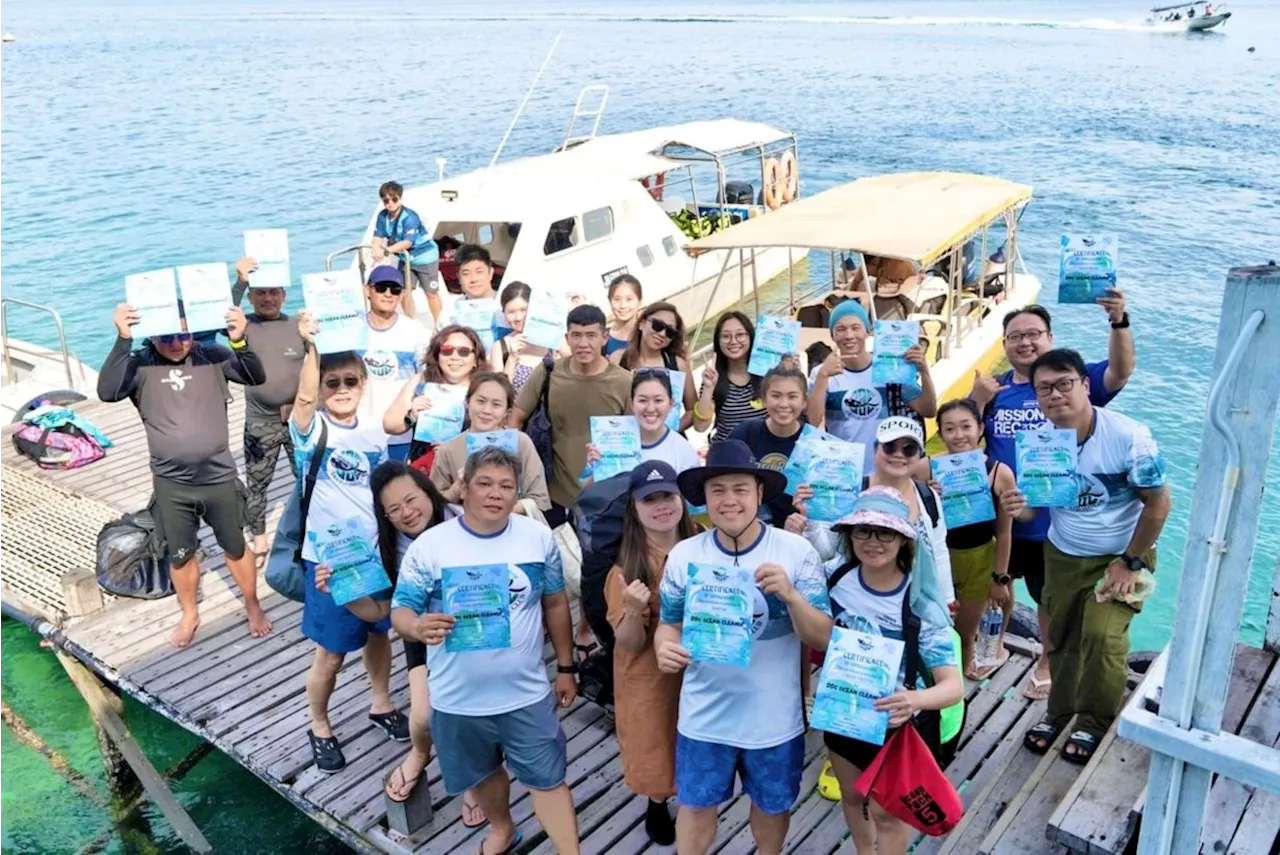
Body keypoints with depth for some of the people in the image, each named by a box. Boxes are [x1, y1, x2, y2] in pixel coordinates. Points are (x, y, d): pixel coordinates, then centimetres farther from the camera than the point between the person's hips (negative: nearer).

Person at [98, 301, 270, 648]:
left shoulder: (212, 355, -8)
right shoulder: (140, 365, -9)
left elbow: (257, 377, -17)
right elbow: (107, 391, -25)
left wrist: (240, 340, -35)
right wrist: (122, 340, -35)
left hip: (219, 478, 0)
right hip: (171, 485, 1)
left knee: (235, 547, 16)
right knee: (180, 555, 17)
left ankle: (253, 607, 37)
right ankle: (189, 615, 41)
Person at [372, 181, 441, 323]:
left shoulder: (410, 217, -28)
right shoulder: (382, 216, -8)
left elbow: (407, 242, -35)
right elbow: (378, 236, -12)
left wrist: (386, 251, -45)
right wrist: (377, 249, -36)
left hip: (425, 257, -6)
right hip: (405, 258, 6)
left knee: (431, 293, 3)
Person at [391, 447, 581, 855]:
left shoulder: (539, 538, -6)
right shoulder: (430, 545, -13)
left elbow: (555, 603, 4)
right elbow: (400, 611, -11)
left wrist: (566, 667, 8)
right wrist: (419, 627, -35)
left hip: (527, 693, 0)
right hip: (458, 699, 1)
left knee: (548, 779, 8)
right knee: (482, 774, 24)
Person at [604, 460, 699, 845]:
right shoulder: (627, 565, -16)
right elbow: (630, 643, -16)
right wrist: (633, 611, -35)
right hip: (649, 677, -2)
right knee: (655, 751, 14)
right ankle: (657, 803, 45)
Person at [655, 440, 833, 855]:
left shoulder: (797, 551, -14)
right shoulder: (684, 555, -8)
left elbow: (822, 638, -13)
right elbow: (670, 623, 1)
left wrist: (790, 594, -31)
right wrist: (665, 648, -22)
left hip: (774, 717, 0)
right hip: (704, 716, 1)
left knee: (772, 805, 22)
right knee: (696, 806, 16)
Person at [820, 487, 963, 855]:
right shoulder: (834, 575, -16)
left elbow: (953, 686, -28)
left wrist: (916, 699, -49)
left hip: (896, 724, -4)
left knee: (886, 811, 15)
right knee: (852, 797, 26)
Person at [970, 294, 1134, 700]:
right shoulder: (993, 388, 1)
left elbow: (1121, 371, -25)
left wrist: (1119, 323, -41)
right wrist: (977, 402, -20)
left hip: (1054, 518, -2)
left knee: (1051, 597, 17)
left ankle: (1047, 661, 40)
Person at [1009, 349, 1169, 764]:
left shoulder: (1129, 437, -24)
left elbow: (1158, 504, -15)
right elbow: (1035, 502, -2)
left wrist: (1130, 562, -12)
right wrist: (1020, 505, -28)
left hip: (1121, 556, -4)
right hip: (1062, 555, 4)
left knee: (1102, 637, -16)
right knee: (1059, 637, 11)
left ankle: (1095, 722, 8)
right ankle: (1060, 712, 34)